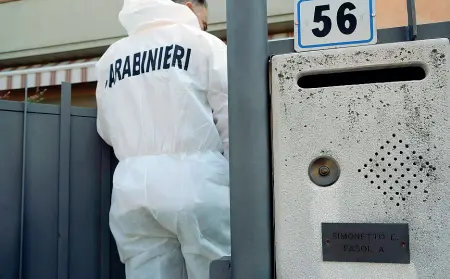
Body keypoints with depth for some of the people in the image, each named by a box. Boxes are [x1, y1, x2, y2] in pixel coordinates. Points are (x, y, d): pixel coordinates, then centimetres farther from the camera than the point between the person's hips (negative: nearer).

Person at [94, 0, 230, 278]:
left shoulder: (111, 57, 17)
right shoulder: (203, 43, 4)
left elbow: (107, 132, 20)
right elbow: (232, 118, -2)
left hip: (132, 186, 5)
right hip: (195, 179, -4)